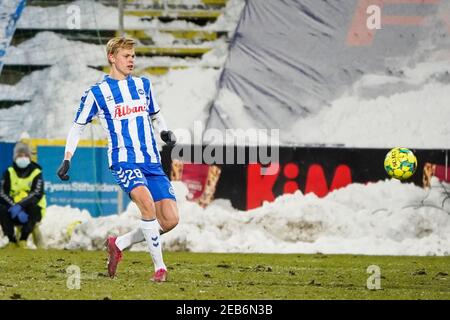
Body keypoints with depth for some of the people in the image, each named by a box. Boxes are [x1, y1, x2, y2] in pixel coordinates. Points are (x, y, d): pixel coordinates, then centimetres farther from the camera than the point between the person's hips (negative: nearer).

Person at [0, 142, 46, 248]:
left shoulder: (36, 173, -2)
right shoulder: (9, 173, 4)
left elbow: (37, 194, -19)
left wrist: (20, 205, -36)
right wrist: (14, 206, -29)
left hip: (31, 211, -2)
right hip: (15, 212, 2)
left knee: (33, 206, -36)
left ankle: (23, 239, -27)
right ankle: (12, 240, -19)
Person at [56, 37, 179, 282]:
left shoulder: (143, 85, 13)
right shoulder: (97, 93, 1)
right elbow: (77, 126, 9)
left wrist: (166, 132, 7)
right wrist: (67, 160, 3)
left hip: (152, 162, 5)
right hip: (123, 160, -5)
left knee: (170, 220, -6)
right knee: (147, 202, -32)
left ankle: (119, 244, 15)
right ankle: (159, 267, -24)